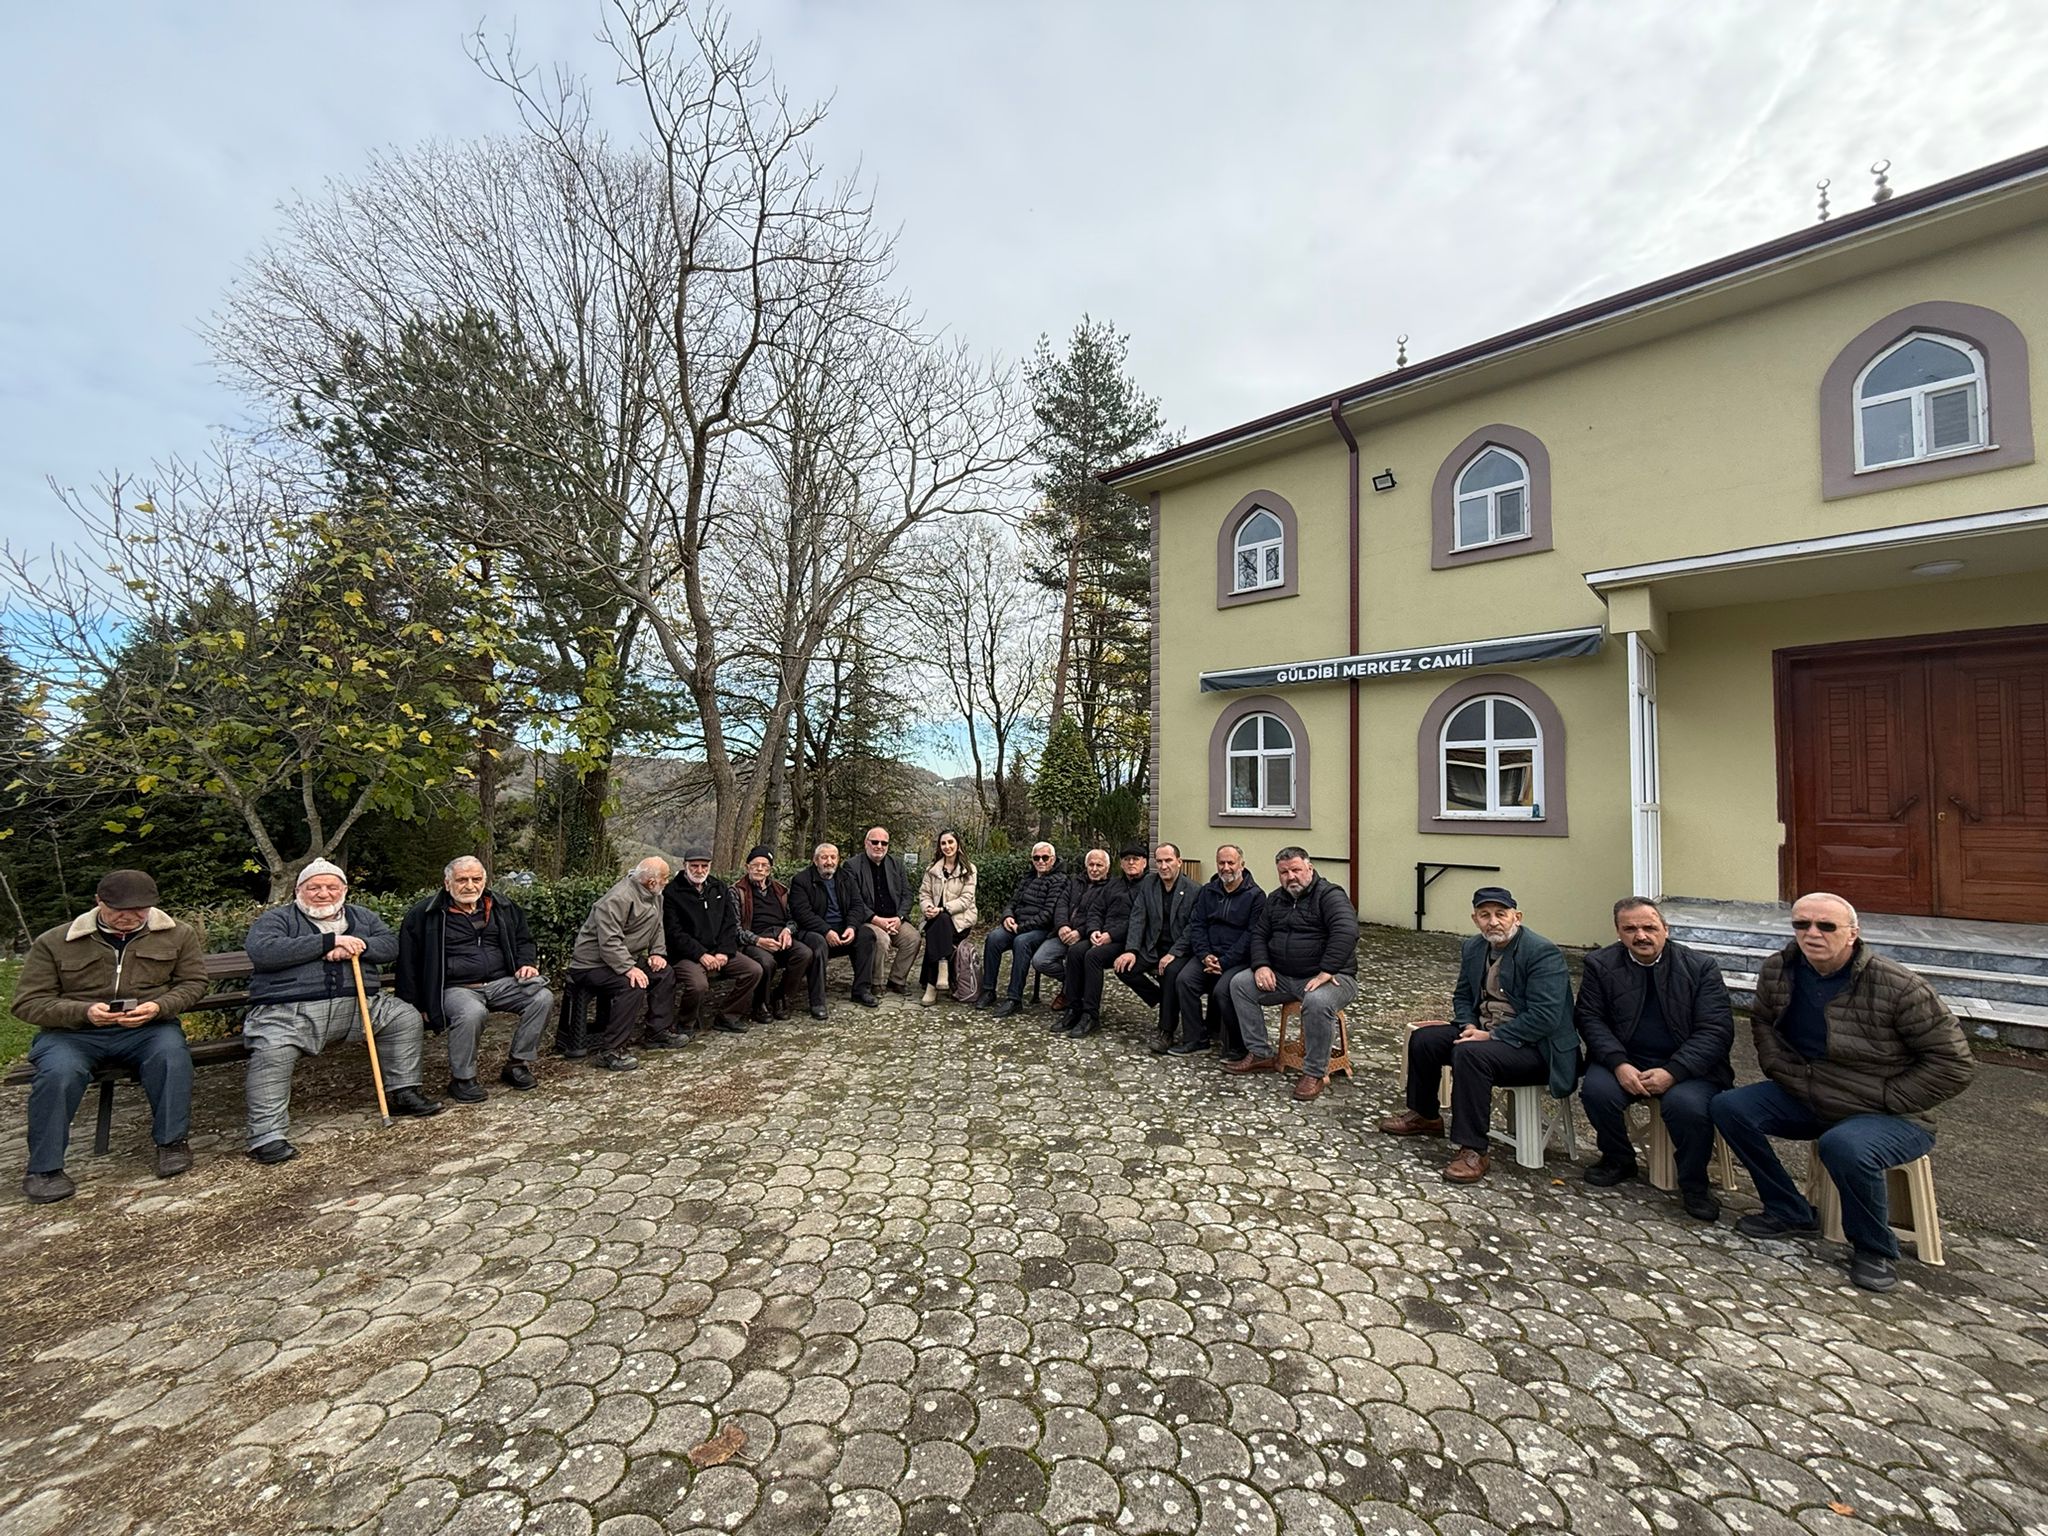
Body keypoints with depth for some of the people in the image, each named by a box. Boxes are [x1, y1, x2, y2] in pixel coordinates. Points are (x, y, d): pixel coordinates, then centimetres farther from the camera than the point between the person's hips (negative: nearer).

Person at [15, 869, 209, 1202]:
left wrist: (158, 1007, -17)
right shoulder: (53, 942, 1)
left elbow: (192, 983, 4)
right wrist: (85, 1012, -21)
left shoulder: (179, 934, 2)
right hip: (72, 1032, 1)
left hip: (148, 1028, 0)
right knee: (58, 1072, -31)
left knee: (171, 1053, -31)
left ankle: (172, 1143, -16)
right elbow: (27, 1003, 0)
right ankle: (43, 1169, -12)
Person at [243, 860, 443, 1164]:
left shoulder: (362, 917, 20)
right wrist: (328, 941, -16)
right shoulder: (276, 918, 8)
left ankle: (402, 1093, 2)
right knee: (272, 1051, -31)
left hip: (356, 1005, 4)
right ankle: (266, 1136, -22)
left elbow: (391, 944, 8)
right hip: (288, 1011, -4)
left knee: (405, 1015, -9)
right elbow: (262, 951, -13)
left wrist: (356, 946, -13)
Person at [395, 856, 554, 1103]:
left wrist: (526, 962, 5)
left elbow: (523, 938, 25)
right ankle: (461, 1079, -13)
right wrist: (413, 1004, -3)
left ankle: (517, 1064, -5)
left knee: (543, 998, -19)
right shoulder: (423, 914, 1)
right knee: (471, 1013, -37)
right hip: (457, 988, -4)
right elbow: (408, 961, 2)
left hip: (502, 982, 4)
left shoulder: (503, 906, 12)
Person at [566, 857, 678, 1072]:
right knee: (632, 986, -31)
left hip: (627, 959, 10)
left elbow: (657, 928, 13)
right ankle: (611, 1050, -24)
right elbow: (609, 941, -31)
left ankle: (658, 1032, 8)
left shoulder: (654, 896, 6)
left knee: (665, 974, -2)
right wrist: (629, 968, -36)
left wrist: (657, 953, -3)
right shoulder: (618, 899, -25)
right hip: (592, 964, -10)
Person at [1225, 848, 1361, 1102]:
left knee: (1317, 1001, -38)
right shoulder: (1275, 900, 13)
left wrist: (1326, 972, -31)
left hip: (1327, 977, -7)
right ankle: (1261, 1054, 0)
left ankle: (1314, 1073, -18)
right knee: (1239, 983, -7)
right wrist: (1261, 965, -5)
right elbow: (1258, 935, 14)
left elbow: (1346, 932, -25)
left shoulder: (1330, 895, -10)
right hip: (1282, 977, 7)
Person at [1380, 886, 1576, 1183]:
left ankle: (1472, 1151, -21)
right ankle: (1425, 1116, 17)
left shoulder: (1542, 952, -18)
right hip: (1482, 1031, 8)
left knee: (1470, 1054, -32)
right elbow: (1462, 997, 17)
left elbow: (1544, 1017, -25)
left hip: (1534, 1045, -8)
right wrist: (1469, 1026, -4)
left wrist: (1492, 1036, -22)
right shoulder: (1473, 948, 6)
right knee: (1423, 1039, -6)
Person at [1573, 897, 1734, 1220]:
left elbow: (1716, 1030, -7)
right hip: (1624, 1063, 1)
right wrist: (1619, 1065, -19)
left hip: (1685, 1066, -1)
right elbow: (1589, 1018, -1)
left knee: (1687, 1105, -31)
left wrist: (1672, 1072, -20)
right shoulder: (1600, 965, 2)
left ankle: (1693, 1184, 0)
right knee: (1596, 1089, -27)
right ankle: (1619, 1159, 6)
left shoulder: (1701, 967, 0)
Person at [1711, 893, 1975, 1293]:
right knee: (1729, 1106, -11)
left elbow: (1954, 1064, -12)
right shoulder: (1778, 971, -5)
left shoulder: (1898, 986, -19)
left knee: (1844, 1146, -35)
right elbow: (1761, 1020, 15)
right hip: (1808, 1099, 6)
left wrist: (1885, 1099, -15)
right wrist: (1782, 1072, 2)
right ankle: (1790, 1213, 7)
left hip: (1891, 1117, -5)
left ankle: (1875, 1248, -4)